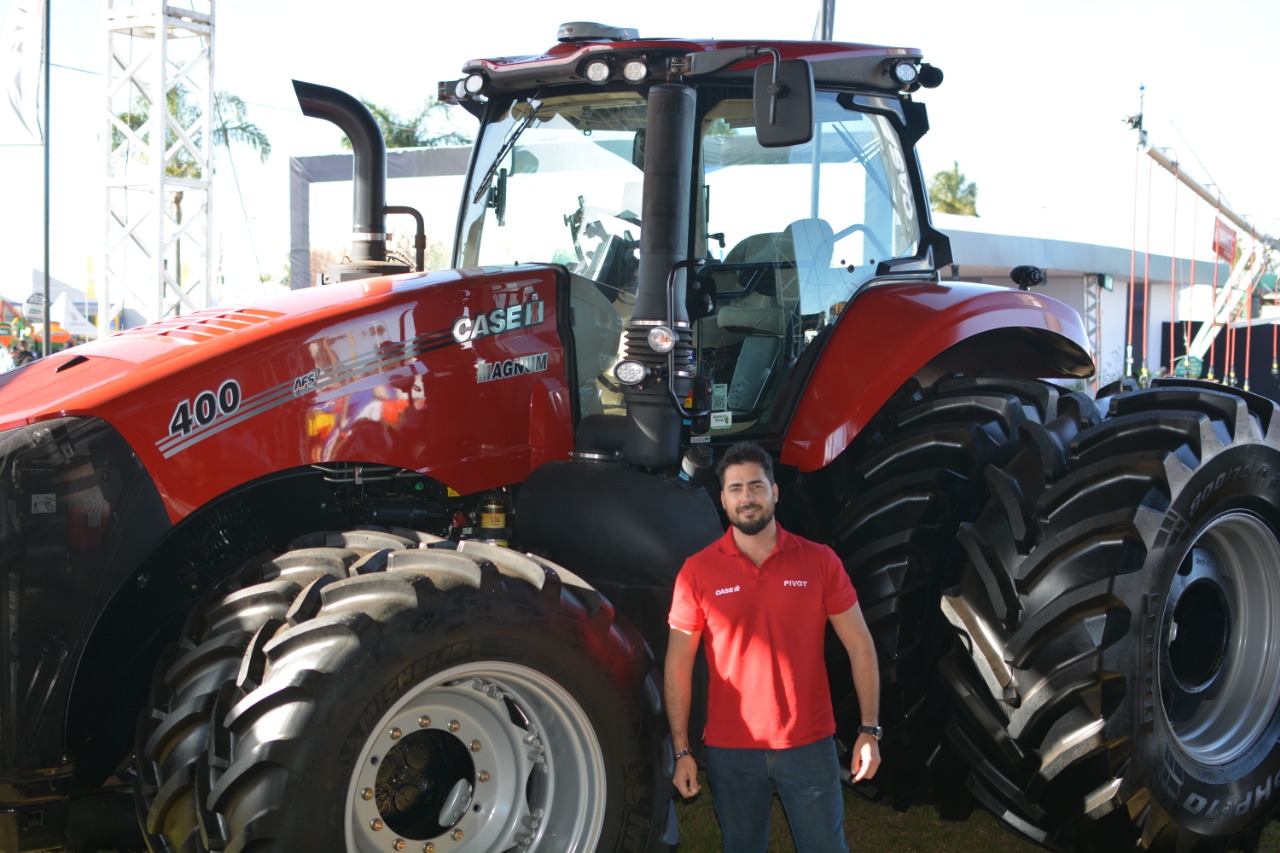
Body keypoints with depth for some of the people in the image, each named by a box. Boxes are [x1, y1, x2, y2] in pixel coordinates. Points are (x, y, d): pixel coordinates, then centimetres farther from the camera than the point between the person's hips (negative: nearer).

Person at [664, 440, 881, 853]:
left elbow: (860, 647, 1)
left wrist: (869, 730, -5)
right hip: (731, 750, 0)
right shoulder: (697, 571, -4)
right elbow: (678, 664, 0)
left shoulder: (819, 561, -3)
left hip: (809, 745, 0)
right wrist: (681, 751, -3)